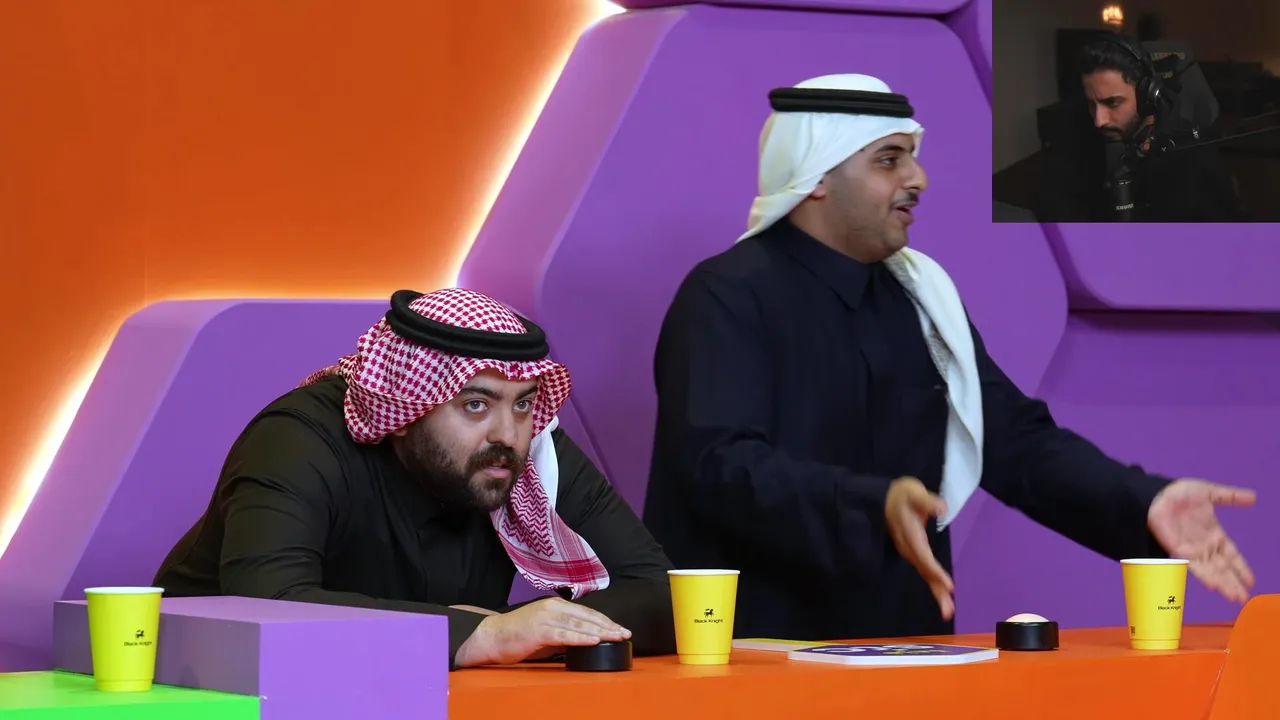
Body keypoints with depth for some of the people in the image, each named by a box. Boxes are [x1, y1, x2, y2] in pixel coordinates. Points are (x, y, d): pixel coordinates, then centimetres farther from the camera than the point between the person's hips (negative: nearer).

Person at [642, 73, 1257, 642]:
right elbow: (723, 466, -19)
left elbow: (1015, 441, 11)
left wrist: (1143, 504, -6)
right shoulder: (727, 297, -7)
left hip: (902, 650, 6)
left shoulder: (920, 297, 14)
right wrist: (877, 509, -33)